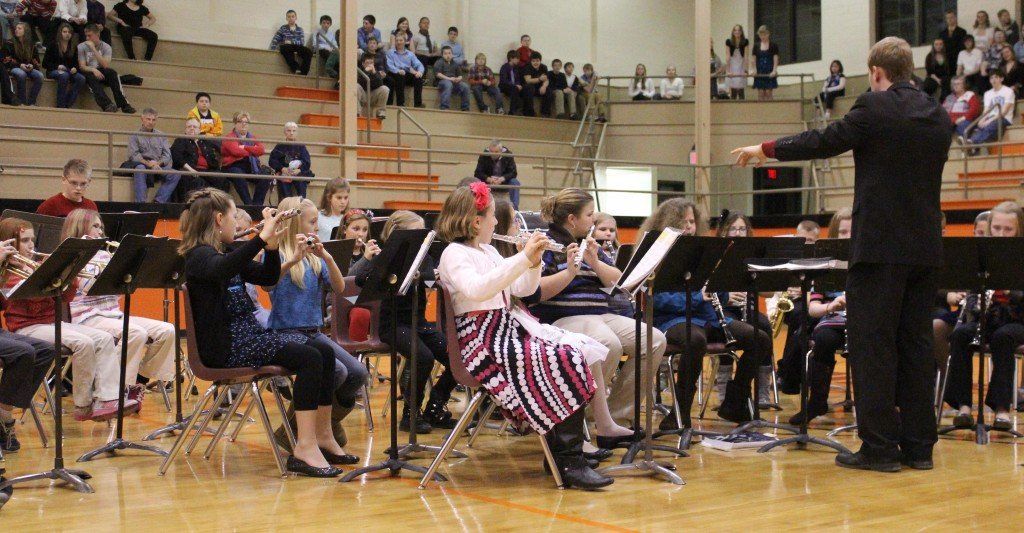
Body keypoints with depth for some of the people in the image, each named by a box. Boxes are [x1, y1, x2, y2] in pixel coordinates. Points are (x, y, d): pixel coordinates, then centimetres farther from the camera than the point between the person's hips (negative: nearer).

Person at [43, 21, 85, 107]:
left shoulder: (74, 47, 13)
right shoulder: (53, 45, 1)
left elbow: (76, 62, 16)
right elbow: (45, 64, -1)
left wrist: (75, 68, -9)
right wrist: (57, 66, -18)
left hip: (69, 71, 4)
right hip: (53, 71, -4)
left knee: (81, 79, -28)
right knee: (64, 75, -39)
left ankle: (68, 104, -27)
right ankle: (60, 106, -35)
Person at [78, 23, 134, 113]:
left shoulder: (106, 47, 3)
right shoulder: (81, 47, 3)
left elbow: (105, 65, -14)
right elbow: (82, 66, -6)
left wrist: (93, 49, -16)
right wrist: (93, 70, -27)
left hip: (101, 72, 1)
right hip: (88, 72, -1)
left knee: (112, 72, -31)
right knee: (91, 77, -37)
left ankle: (124, 105, -40)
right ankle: (107, 105, -55)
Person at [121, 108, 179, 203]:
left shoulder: (161, 135, 17)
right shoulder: (135, 135, 7)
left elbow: (167, 155, 9)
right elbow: (133, 155, -5)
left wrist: (158, 163, -12)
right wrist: (148, 163, -20)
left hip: (159, 166, 3)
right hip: (142, 164, -3)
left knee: (176, 174, -23)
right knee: (140, 168, -38)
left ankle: (159, 201, -28)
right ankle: (140, 202, -39)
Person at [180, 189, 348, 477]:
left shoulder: (227, 252, 18)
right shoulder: (200, 255, -10)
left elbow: (268, 277, 19)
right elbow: (222, 270, -35)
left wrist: (271, 246, 1)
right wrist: (262, 236, -37)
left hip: (249, 335, 9)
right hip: (225, 347, -9)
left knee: (325, 352, -3)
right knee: (309, 358, -24)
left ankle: (322, 435, 2)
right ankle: (304, 448, -26)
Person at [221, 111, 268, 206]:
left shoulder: (252, 137, 19)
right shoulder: (230, 137, 3)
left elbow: (262, 150, -1)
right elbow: (236, 151, -17)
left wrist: (244, 148, -9)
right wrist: (253, 151, -4)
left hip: (251, 166, 5)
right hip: (233, 166, -5)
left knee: (265, 178, -21)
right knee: (240, 177, -37)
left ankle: (257, 205, -21)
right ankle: (248, 204, -33)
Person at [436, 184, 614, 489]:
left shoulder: (489, 252, 20)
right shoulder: (454, 254, -6)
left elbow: (524, 289, 22)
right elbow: (476, 290, -26)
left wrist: (534, 261, 2)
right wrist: (523, 257, -26)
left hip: (510, 327, 9)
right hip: (481, 339, -9)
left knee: (580, 350, -10)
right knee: (565, 361, -24)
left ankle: (560, 451, -8)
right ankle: (569, 462, -20)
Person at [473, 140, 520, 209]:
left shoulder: (508, 155, -13)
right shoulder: (484, 156, -13)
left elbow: (513, 173, -15)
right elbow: (477, 173, -14)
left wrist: (501, 179, -32)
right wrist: (489, 179, -32)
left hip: (504, 182, 0)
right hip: (488, 183, 0)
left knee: (515, 182, -29)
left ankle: (514, 208, -27)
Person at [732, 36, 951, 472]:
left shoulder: (874, 109, -9)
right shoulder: (938, 117, 10)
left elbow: (824, 141, -4)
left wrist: (765, 149, 8)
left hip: (880, 245, -6)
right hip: (926, 248, 7)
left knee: (872, 344, -1)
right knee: (915, 343, 11)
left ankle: (880, 445, 0)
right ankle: (918, 445, 15)